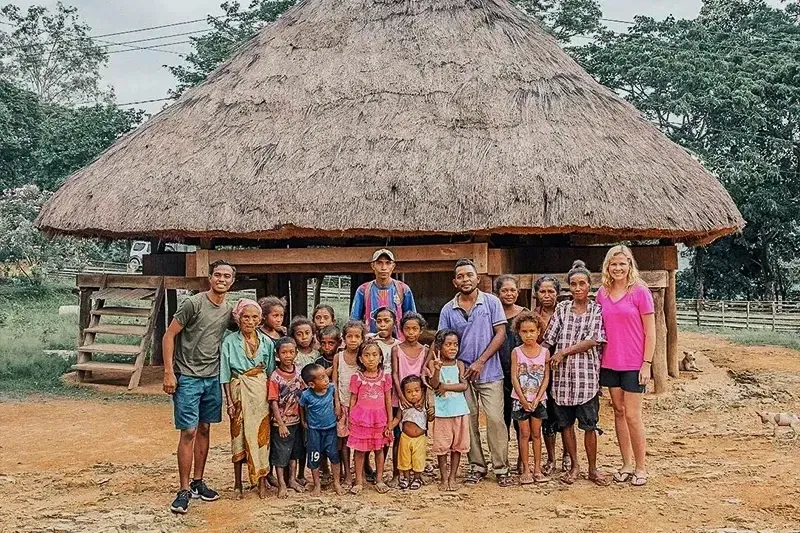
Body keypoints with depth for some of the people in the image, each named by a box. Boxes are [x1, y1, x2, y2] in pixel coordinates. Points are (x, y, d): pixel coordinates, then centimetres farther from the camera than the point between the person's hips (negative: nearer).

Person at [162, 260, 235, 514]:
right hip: (188, 377, -6)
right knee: (189, 432, -6)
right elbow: (169, 336, -9)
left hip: (212, 378, 6)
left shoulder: (228, 311, 8)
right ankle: (184, 491, 1)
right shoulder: (193, 303, -11)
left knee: (204, 429, 13)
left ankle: (198, 482, 24)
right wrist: (169, 372, -13)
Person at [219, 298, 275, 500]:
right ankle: (238, 484, 13)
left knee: (261, 435, 2)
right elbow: (225, 374, -2)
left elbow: (270, 371, 9)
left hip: (261, 392, 2)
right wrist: (229, 400, -6)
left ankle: (262, 481, 11)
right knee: (239, 435, 3)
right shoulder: (230, 342, -3)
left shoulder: (266, 342, 4)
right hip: (239, 392, -2)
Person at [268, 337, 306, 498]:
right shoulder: (275, 377, -15)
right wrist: (281, 424, -17)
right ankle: (282, 485, 15)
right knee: (280, 453, 4)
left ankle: (292, 479, 32)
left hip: (296, 419, 5)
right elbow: (273, 402, -15)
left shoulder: (298, 371, -1)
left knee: (295, 451, 17)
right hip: (281, 422, -5)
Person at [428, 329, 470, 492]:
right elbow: (434, 385, -15)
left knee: (457, 445, 7)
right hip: (441, 410, -2)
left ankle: (452, 477, 18)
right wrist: (437, 368, -30)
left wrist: (446, 387, -14)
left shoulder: (459, 364, 4)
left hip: (459, 410, 2)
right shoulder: (433, 363, -3)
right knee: (442, 446, 3)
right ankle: (444, 478, 15)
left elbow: (464, 385, -6)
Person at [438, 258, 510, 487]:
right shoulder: (448, 310, 4)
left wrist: (480, 362, -11)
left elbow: (500, 334, -5)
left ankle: (501, 469, 5)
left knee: (495, 419, -5)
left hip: (489, 373, -2)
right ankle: (476, 466, 18)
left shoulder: (491, 302, -2)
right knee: (469, 421, 7)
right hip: (462, 373, 3)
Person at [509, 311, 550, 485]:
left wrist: (537, 399, -10)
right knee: (524, 434, 3)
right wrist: (524, 399, -11)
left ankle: (537, 468, 14)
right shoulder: (516, 352, -6)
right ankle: (526, 470, 9)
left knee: (536, 433, 8)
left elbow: (546, 378, -3)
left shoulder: (544, 352, -3)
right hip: (520, 399, -1)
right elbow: (514, 378, -7)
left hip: (538, 400, 1)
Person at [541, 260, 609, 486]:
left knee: (589, 424, 1)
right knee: (566, 423, 8)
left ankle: (592, 469, 14)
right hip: (562, 375, 3)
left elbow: (592, 341, -8)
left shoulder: (597, 310, 2)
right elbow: (548, 338, 8)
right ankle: (574, 466, 21)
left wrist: (564, 352, -10)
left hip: (587, 375, -2)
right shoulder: (562, 308, 9)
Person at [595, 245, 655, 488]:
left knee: (632, 415, -3)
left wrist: (647, 364, -11)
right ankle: (626, 464, 21)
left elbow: (650, 333, -7)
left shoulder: (640, 292, -7)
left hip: (633, 364, -5)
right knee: (618, 412, 11)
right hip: (610, 363, 5)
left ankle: (640, 467, 11)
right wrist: (598, 358, 8)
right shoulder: (602, 294, 6)